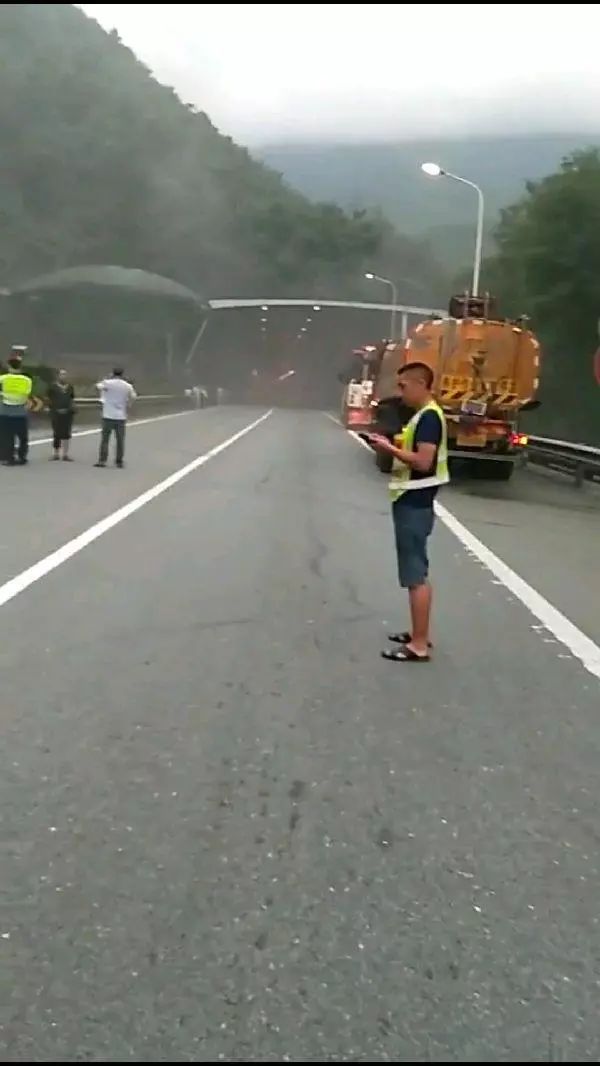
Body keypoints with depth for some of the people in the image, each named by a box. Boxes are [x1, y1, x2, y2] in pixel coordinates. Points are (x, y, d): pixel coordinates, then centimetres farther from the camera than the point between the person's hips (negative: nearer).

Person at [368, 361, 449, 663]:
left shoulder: (429, 416, -16)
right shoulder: (422, 415, 15)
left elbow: (423, 461, -24)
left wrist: (389, 448, -16)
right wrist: (392, 446, 6)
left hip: (414, 504, -10)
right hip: (411, 502, 10)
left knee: (416, 575, -7)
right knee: (415, 573, 16)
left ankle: (419, 645, -2)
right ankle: (419, 634, 25)